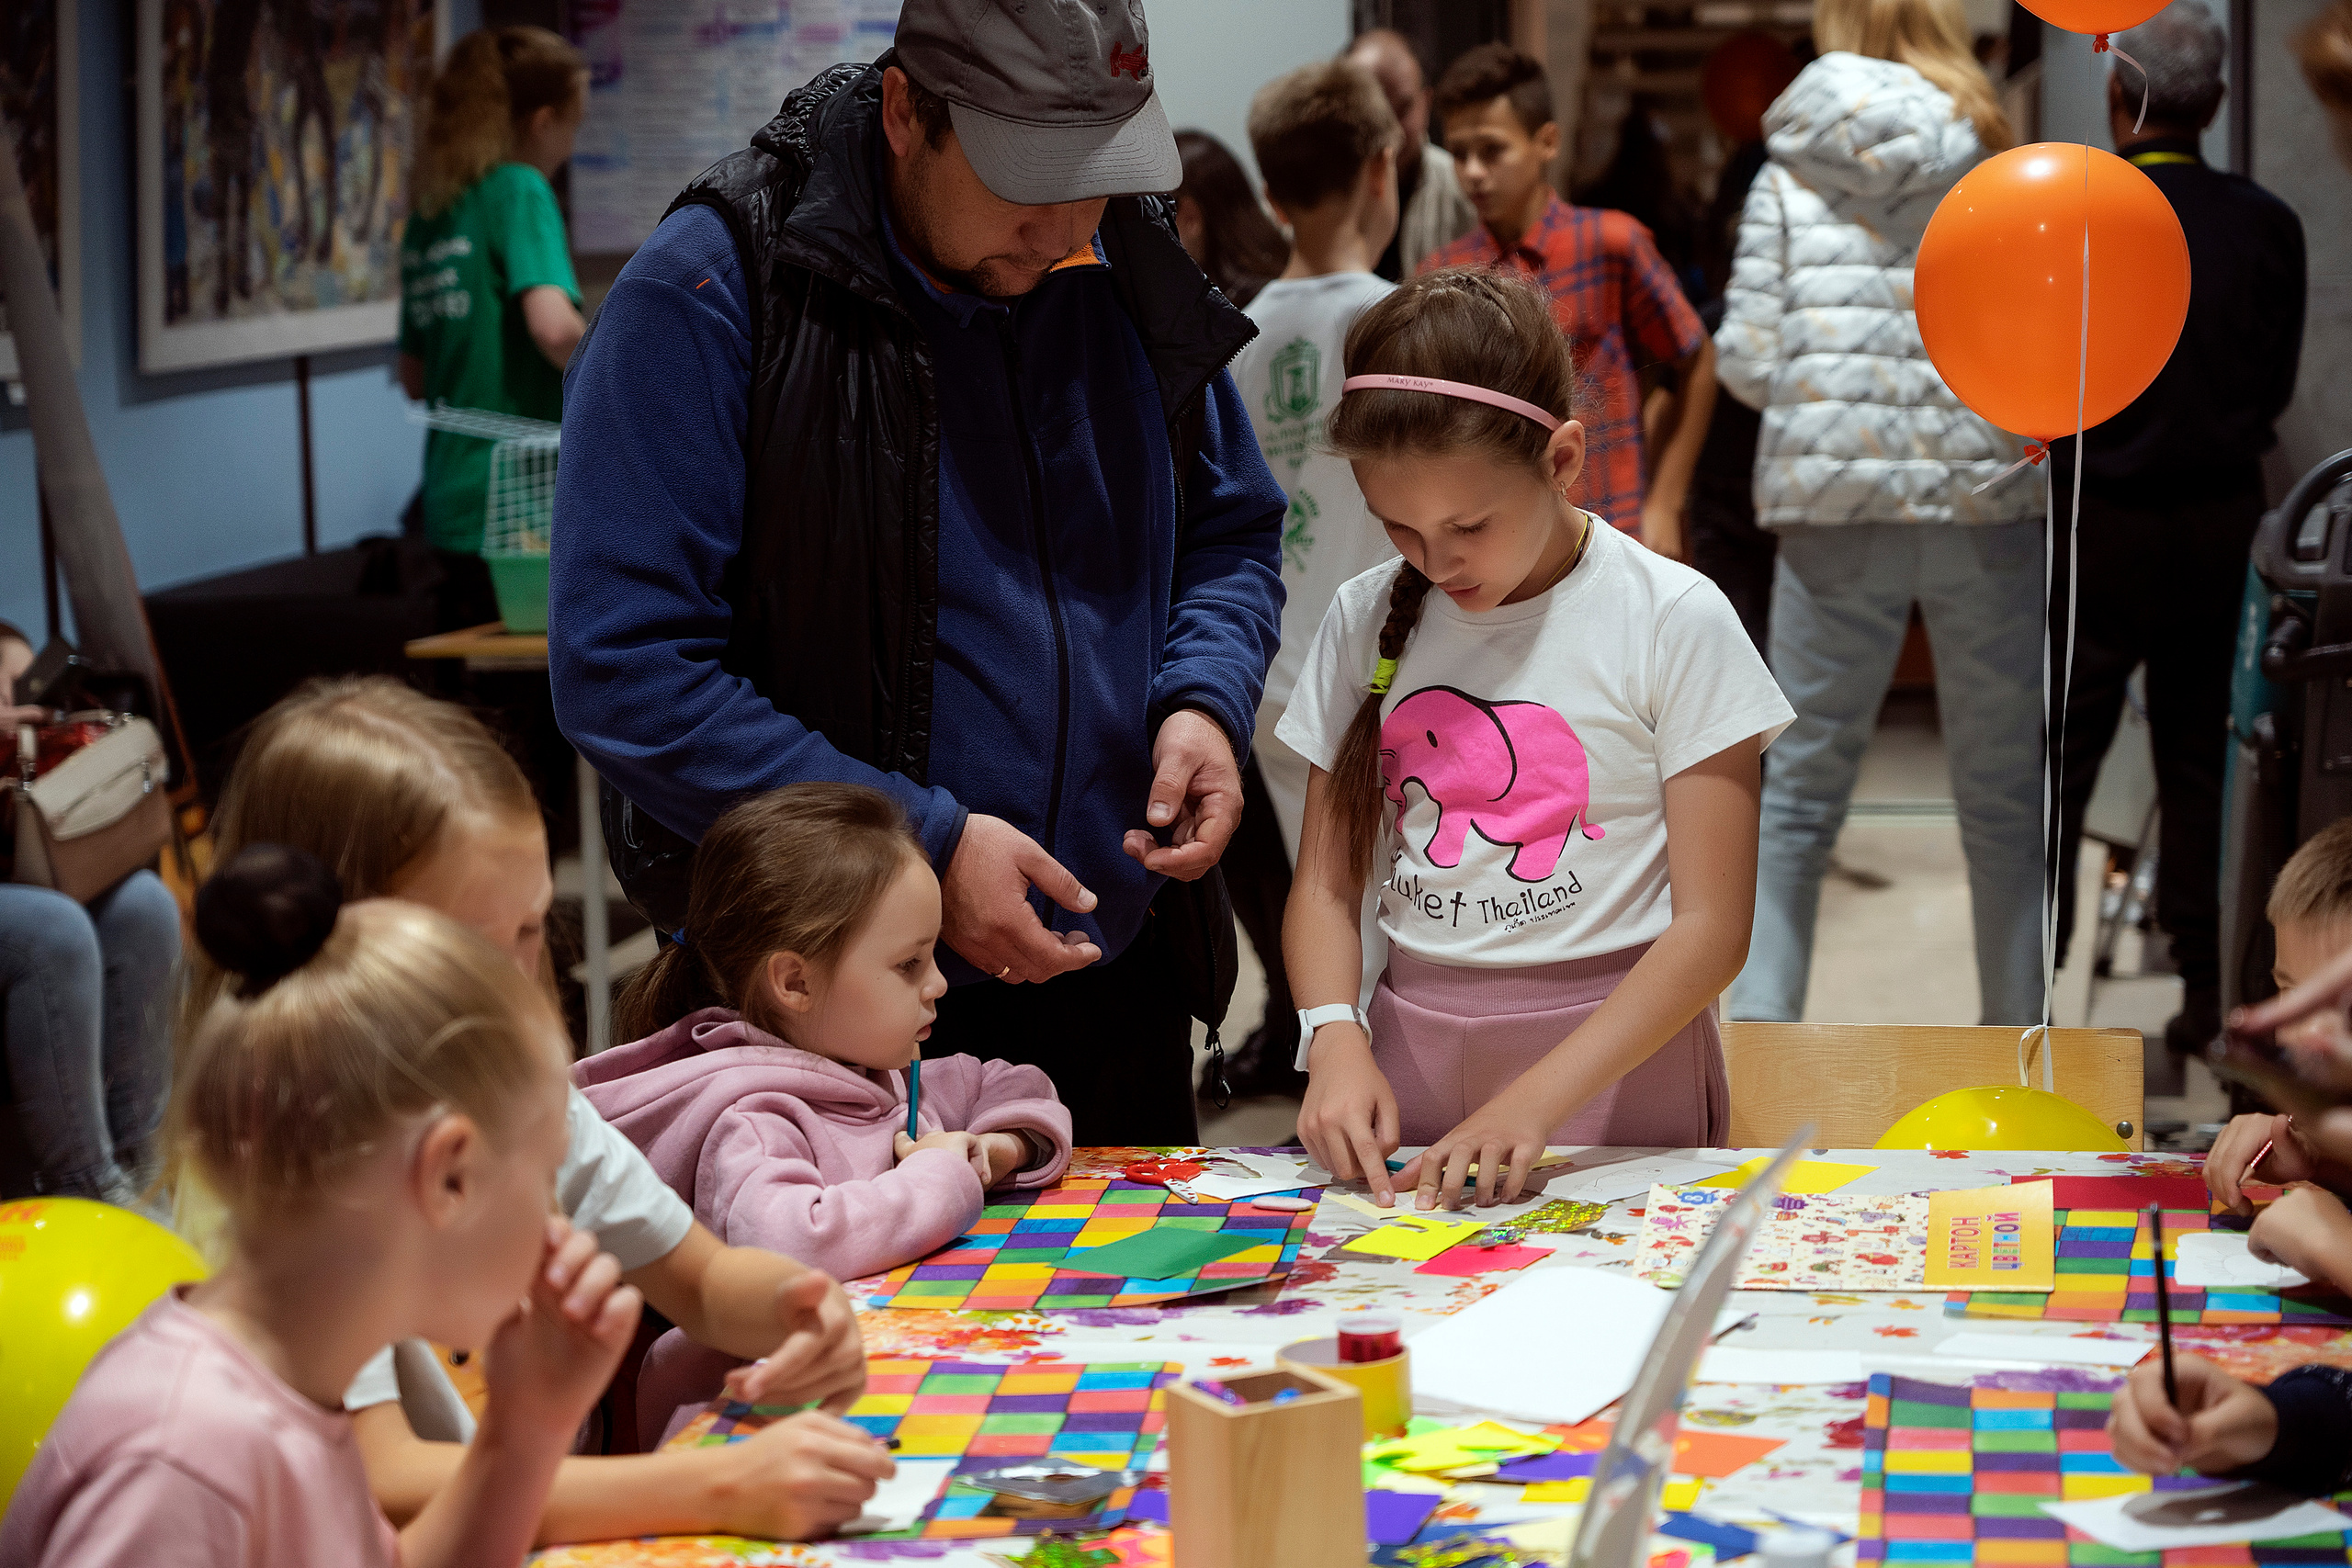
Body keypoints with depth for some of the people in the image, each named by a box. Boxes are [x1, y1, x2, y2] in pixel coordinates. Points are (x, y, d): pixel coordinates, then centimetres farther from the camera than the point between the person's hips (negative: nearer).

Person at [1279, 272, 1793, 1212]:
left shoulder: (1674, 622, -9)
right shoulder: (1366, 623, 4)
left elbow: (1711, 926, -11)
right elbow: (1327, 879, 7)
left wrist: (1537, 1098, -22)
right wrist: (1336, 1041, -14)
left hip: (1614, 1056, -3)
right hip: (1412, 1051, 3)